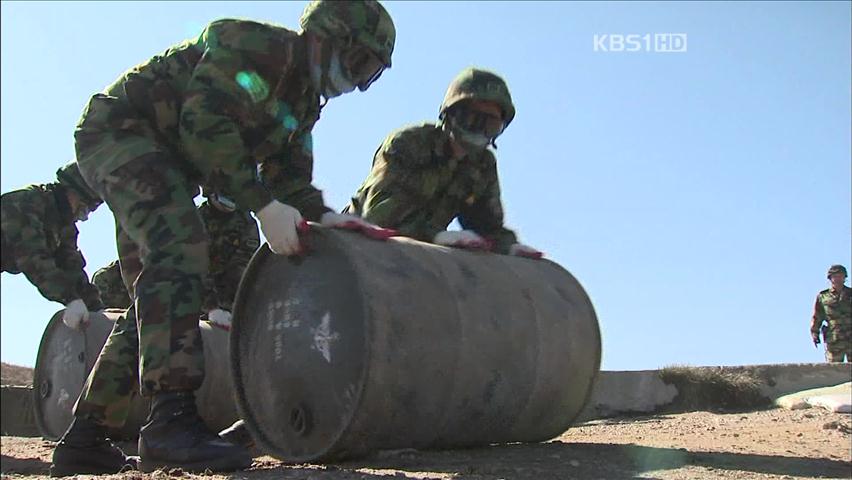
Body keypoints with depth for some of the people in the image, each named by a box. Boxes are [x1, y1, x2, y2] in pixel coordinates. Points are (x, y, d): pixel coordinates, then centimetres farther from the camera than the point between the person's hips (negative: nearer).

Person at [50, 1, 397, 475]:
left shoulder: (304, 102, 12)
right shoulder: (259, 44, -18)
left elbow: (289, 176, 7)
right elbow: (203, 120, -29)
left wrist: (323, 214, -13)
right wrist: (265, 206, -31)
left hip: (162, 161, 10)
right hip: (118, 127, -10)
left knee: (162, 297, 6)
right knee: (180, 247, -30)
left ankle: (83, 440, 11)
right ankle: (173, 419, -38)